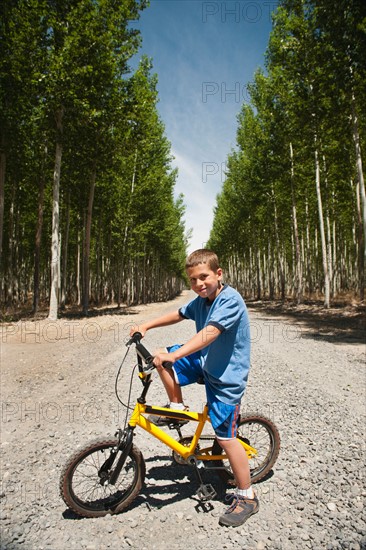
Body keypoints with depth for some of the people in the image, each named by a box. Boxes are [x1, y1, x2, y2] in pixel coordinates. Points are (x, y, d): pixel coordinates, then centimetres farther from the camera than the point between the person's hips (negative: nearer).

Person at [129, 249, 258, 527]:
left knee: (226, 437, -3)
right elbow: (178, 314, 16)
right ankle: (177, 407, 21)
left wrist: (174, 355, -43)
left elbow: (209, 333, -36)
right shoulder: (201, 300, 0)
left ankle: (247, 498, 19)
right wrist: (146, 325, 8)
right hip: (204, 362, 8)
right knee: (160, 358, 2)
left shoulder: (230, 299, -25)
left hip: (226, 374, -8)